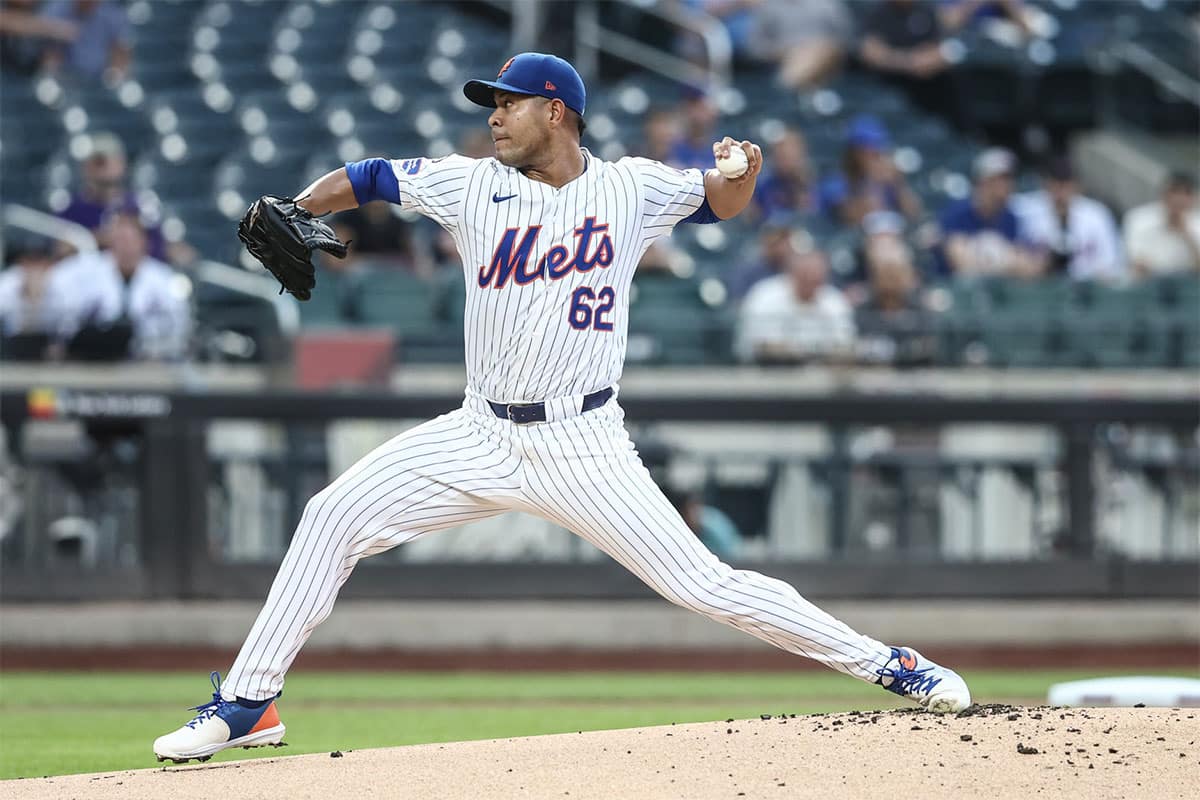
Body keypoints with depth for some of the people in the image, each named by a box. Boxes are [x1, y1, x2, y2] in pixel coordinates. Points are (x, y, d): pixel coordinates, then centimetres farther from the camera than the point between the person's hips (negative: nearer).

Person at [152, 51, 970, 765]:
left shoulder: (631, 188, -1)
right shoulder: (472, 185, 1)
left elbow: (719, 201, 13)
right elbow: (364, 180, 3)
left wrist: (741, 171, -11)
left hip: (586, 445, -3)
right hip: (483, 437, 3)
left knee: (703, 583, -11)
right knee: (335, 516, -9)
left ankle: (886, 664, 0)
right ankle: (247, 705, -2)